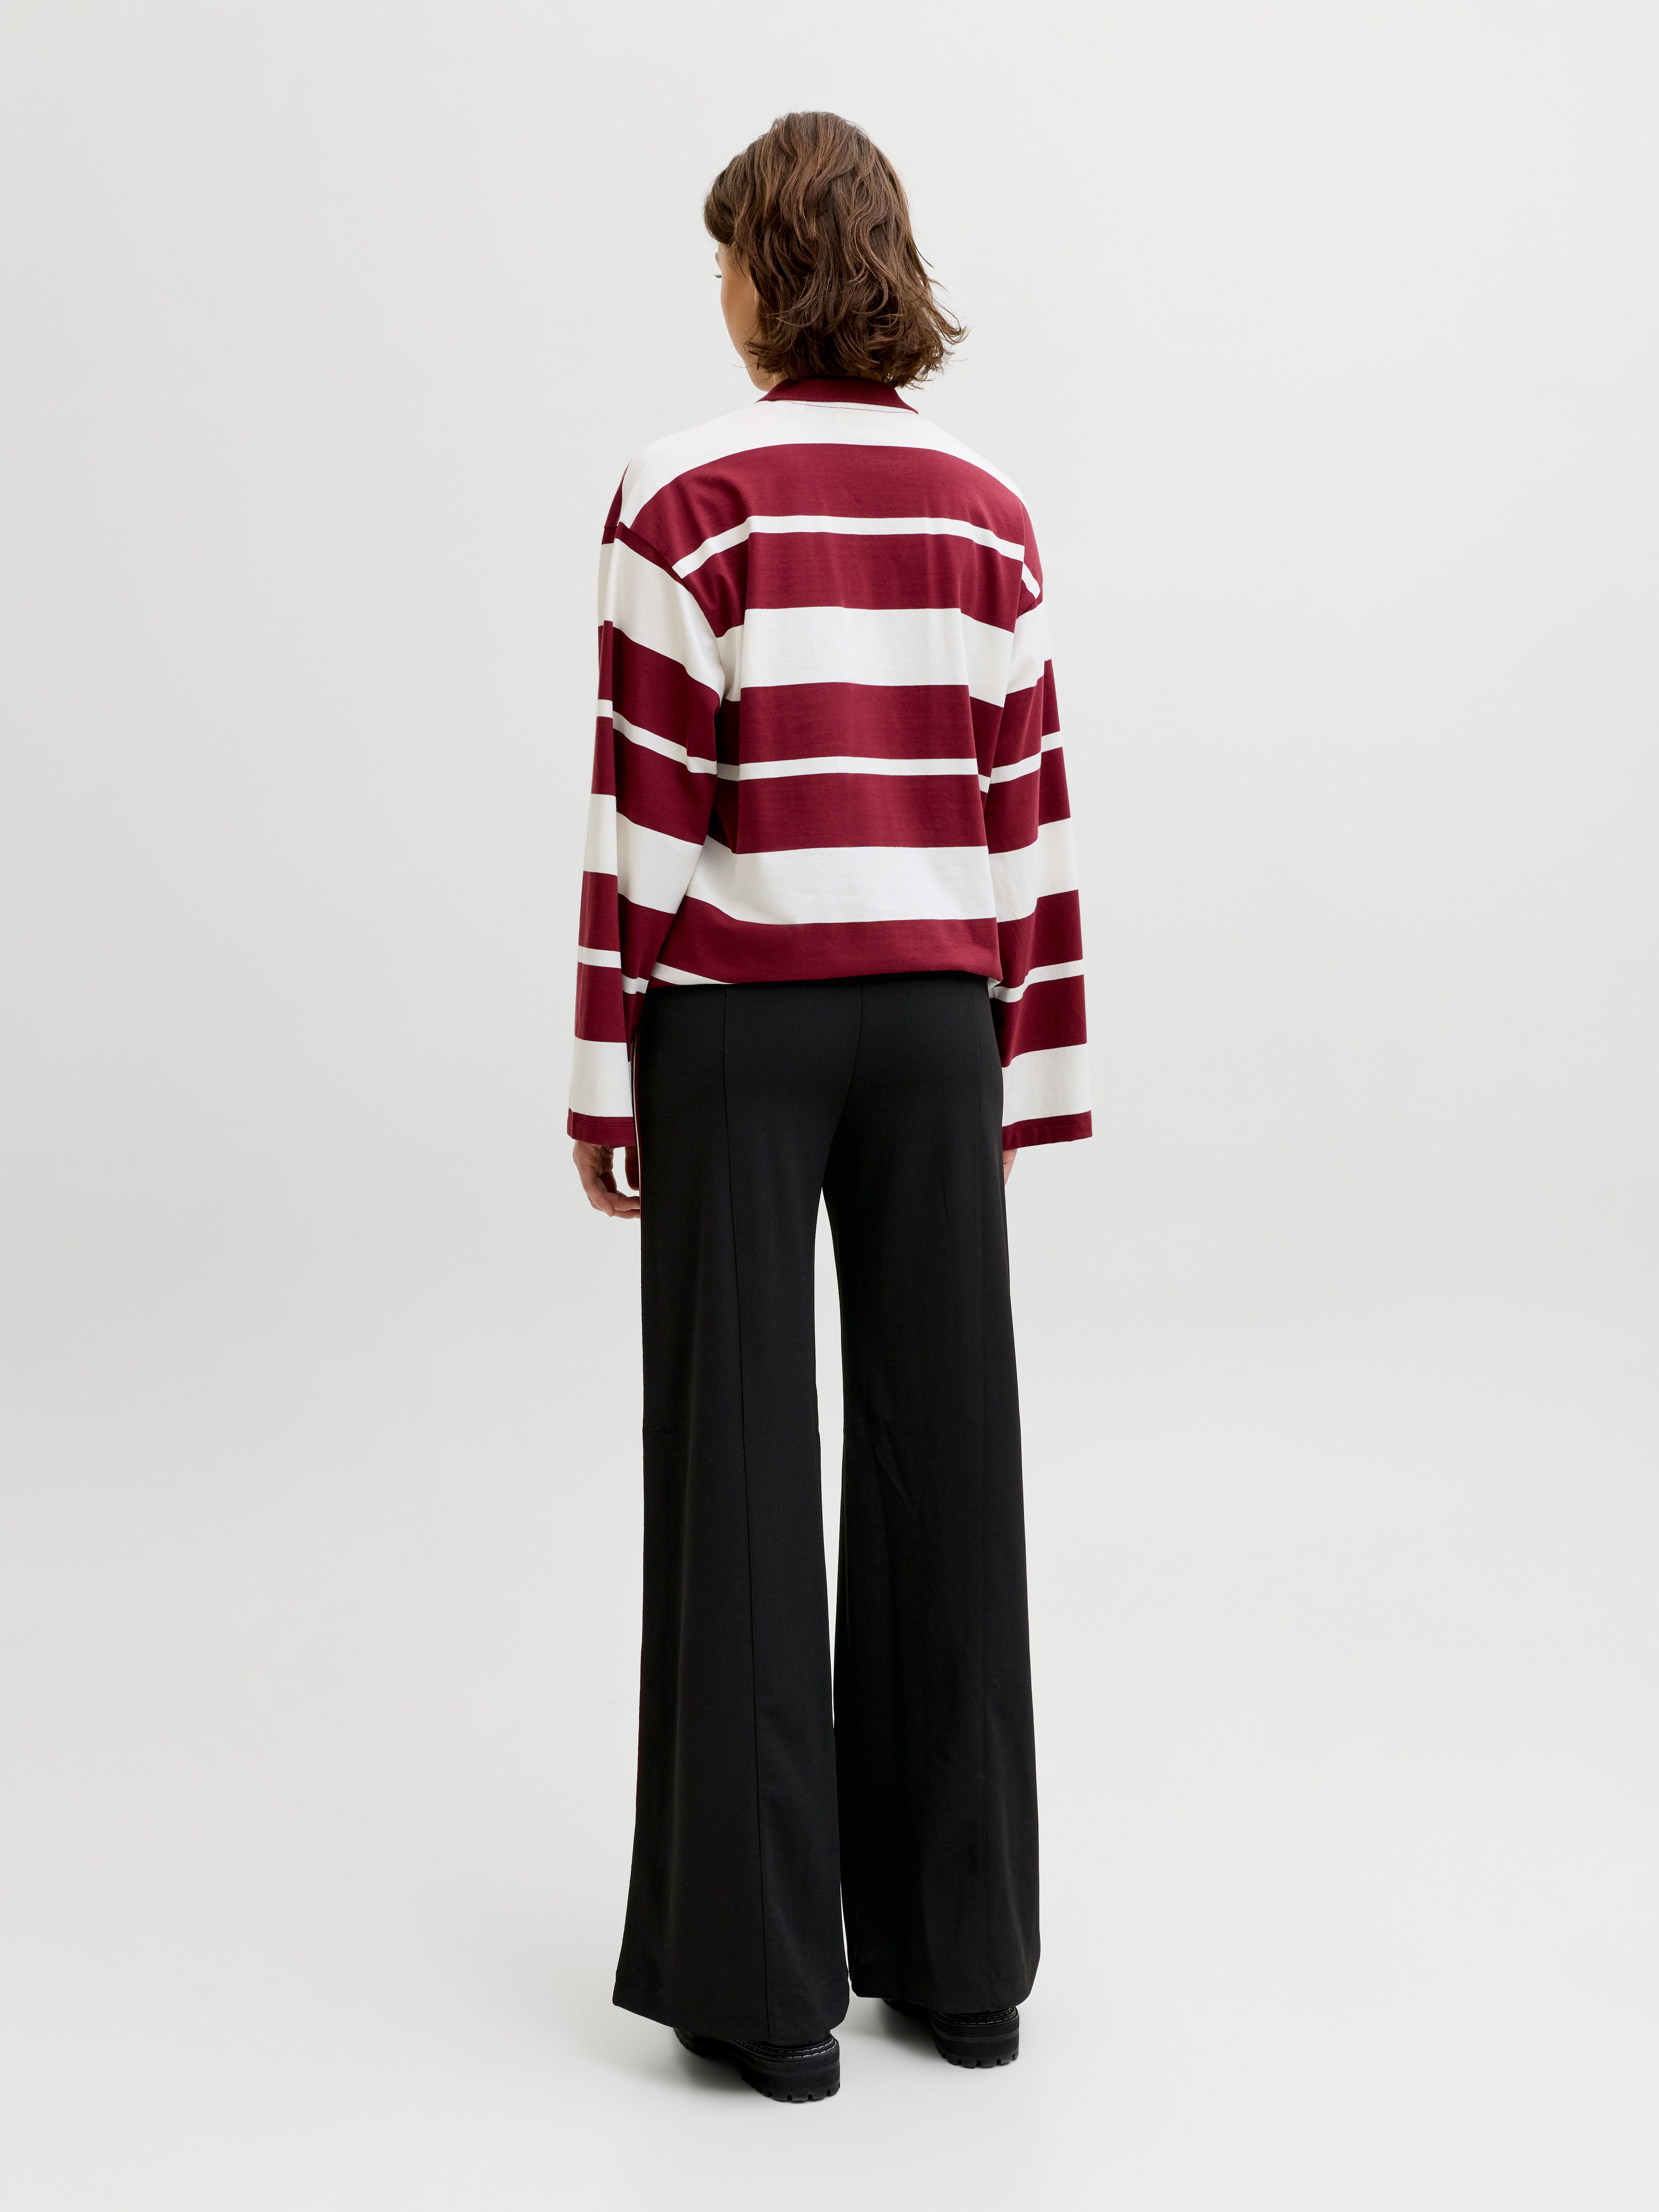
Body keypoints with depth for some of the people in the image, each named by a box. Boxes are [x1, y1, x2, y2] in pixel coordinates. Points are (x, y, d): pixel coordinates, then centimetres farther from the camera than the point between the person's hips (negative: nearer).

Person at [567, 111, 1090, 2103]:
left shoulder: (689, 500, -7)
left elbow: (648, 801, -10)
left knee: (742, 1466, 2)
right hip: (932, 1015, 4)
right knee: (941, 1453, 8)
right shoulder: (986, 512, 6)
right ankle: (965, 1953, 17)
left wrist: (604, 1082, -4)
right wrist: (1024, 1057, 11)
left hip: (740, 1010, -4)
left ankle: (765, 1975, 8)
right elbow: (1027, 800, 5)